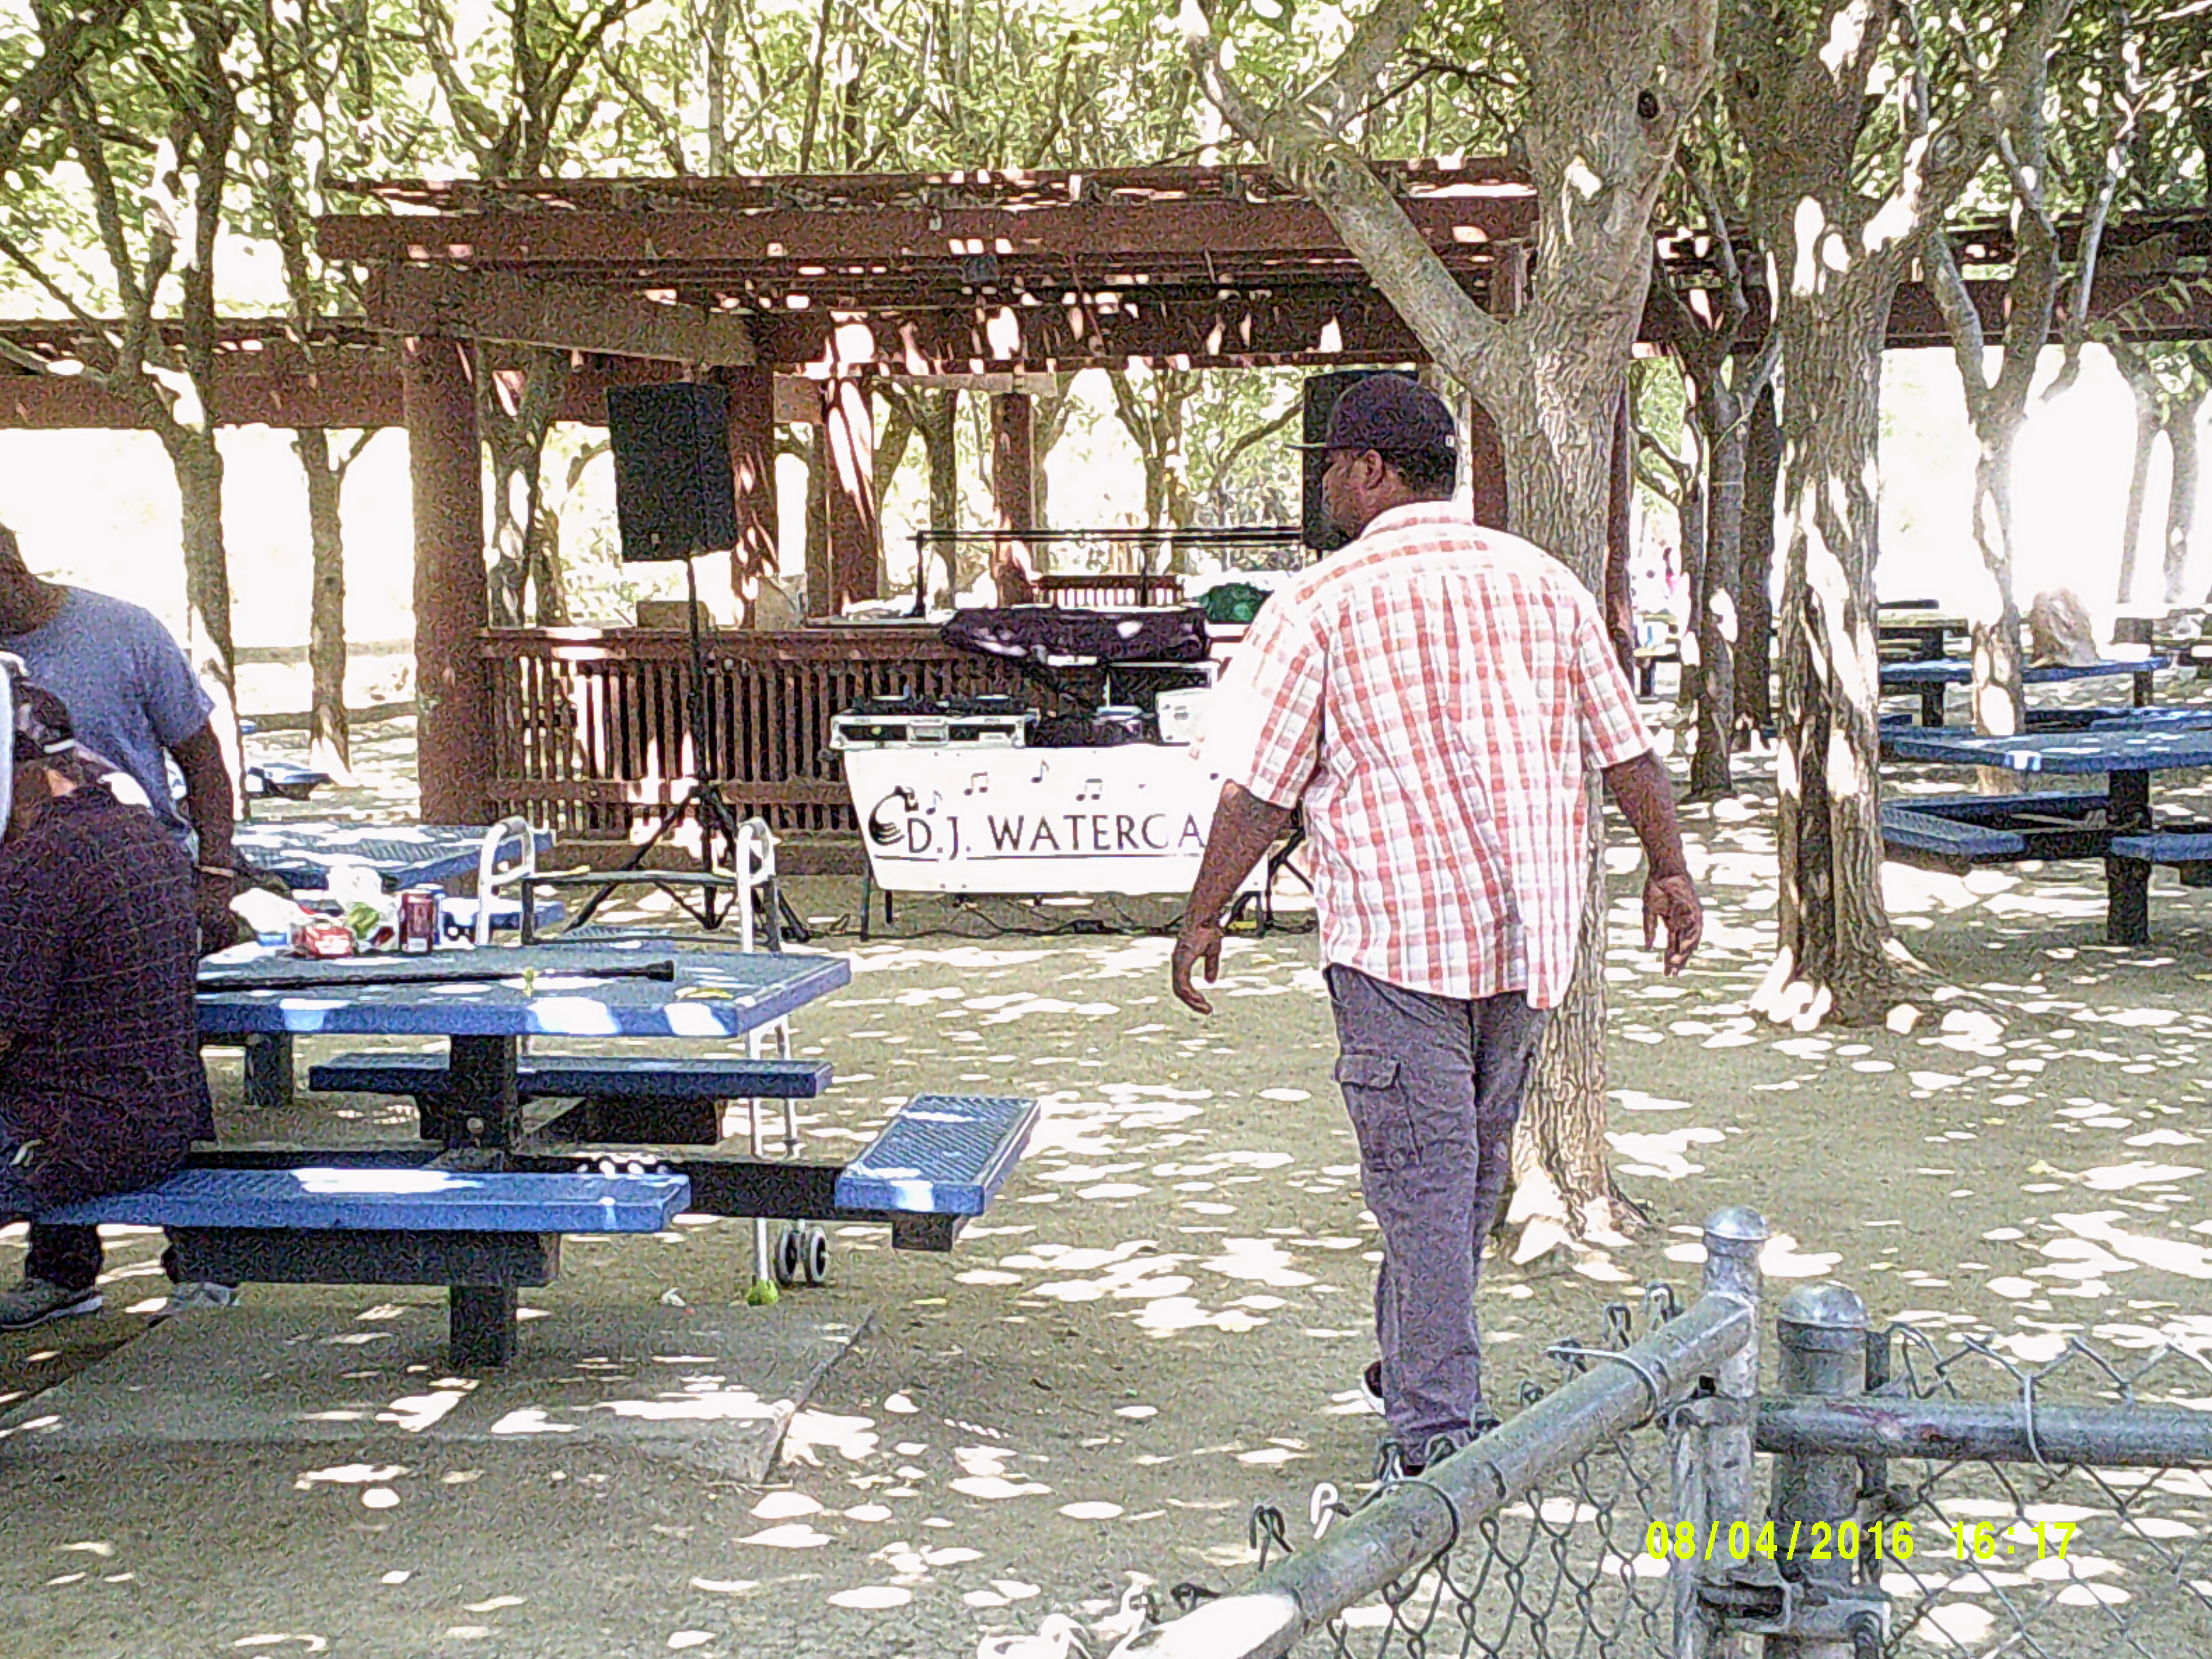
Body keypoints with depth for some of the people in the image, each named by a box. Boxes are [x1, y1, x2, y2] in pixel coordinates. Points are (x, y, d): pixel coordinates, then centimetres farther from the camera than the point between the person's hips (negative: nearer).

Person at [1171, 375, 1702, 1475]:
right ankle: (1414, 1364, 34)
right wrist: (1669, 869, 21)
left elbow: (1260, 794, -8)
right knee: (1476, 1158, 18)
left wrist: (1201, 921, 3)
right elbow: (1626, 752, 9)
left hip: (1394, 933, -5)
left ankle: (1438, 1426, 1)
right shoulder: (1543, 584, 6)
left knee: (1422, 1176, -1)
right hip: (1528, 929, 5)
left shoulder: (1319, 604, -8)